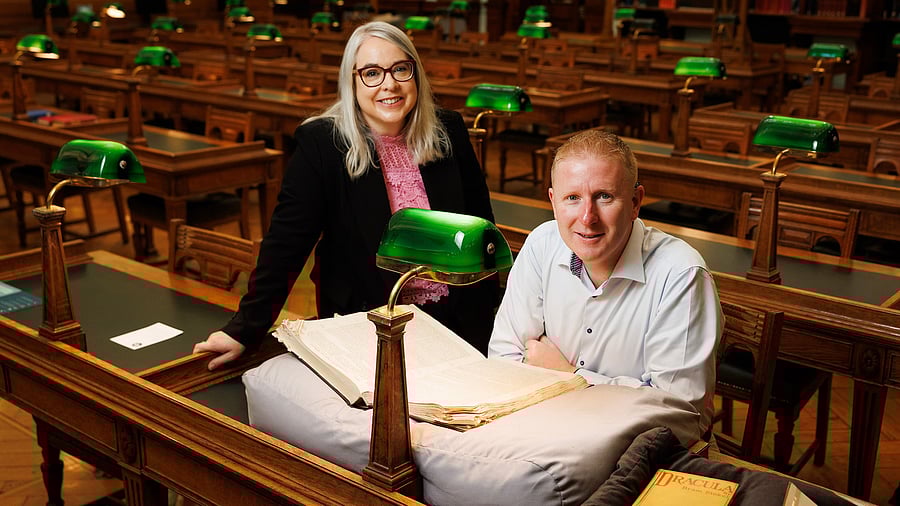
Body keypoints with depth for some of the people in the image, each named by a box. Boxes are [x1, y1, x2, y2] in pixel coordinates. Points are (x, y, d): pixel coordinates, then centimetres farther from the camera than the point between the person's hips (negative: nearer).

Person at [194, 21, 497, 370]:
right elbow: (286, 241, -11)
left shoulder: (449, 131, 1)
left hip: (459, 318, 3)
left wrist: (494, 310, 8)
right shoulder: (320, 143, -8)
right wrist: (244, 330, -18)